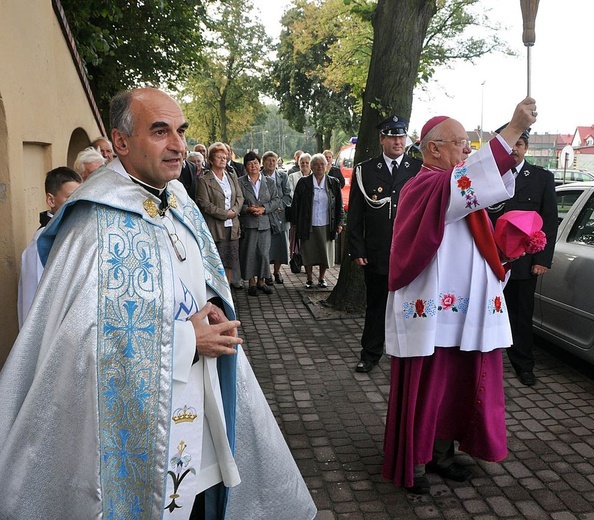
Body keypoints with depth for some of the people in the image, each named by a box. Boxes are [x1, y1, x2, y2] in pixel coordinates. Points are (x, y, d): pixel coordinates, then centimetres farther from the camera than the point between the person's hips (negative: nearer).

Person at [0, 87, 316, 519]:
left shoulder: (182, 206, 5)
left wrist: (214, 310, -5)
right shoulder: (96, 223, -19)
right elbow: (85, 340, -23)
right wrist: (187, 341, -18)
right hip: (137, 423, -7)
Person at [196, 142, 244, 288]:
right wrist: (225, 213, -12)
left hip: (232, 225, 5)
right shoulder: (204, 180, -4)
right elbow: (205, 204, -11)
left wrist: (233, 211, -8)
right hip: (215, 226, -5)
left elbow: (240, 197, 11)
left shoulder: (232, 177, 14)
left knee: (230, 259, 9)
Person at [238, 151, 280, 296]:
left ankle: (262, 281, 16)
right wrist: (248, 209, -15)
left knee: (264, 252, 3)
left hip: (265, 223, 2)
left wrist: (264, 208, -10)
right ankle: (252, 282, 12)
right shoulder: (240, 182, 3)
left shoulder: (269, 182, 10)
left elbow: (276, 201, 6)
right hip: (247, 223, -1)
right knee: (249, 253, 1)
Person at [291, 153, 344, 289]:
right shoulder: (303, 182, 1)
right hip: (307, 226, -1)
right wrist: (295, 224, 0)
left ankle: (322, 278, 24)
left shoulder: (333, 183, 5)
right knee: (308, 253, 5)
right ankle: (309, 279, 20)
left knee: (325, 253, 7)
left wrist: (339, 222, 2)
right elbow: (295, 204, 3)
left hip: (326, 226, 1)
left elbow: (339, 205, 8)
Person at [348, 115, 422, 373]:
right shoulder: (365, 170, 3)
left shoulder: (420, 170, 3)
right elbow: (355, 214, 3)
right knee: (375, 305, 11)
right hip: (376, 253, 0)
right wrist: (357, 250, -3)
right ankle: (370, 354, 25)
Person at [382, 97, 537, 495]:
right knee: (424, 387, 2)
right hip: (431, 311, -9)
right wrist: (513, 130, -36)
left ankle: (442, 453, 31)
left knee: (459, 385, 15)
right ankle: (413, 462, 18)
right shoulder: (425, 187, -15)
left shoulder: (458, 188, 15)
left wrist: (506, 249, 7)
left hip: (467, 310, 9)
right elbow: (469, 183, -35)